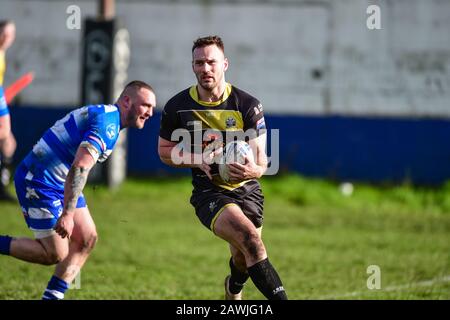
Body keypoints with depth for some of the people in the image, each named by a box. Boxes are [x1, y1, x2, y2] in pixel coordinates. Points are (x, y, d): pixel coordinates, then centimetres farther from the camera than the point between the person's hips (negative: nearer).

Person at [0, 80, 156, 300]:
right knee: (54, 254, -7)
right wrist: (67, 214, -33)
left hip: (58, 184, 11)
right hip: (40, 184, -11)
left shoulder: (104, 115, 15)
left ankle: (52, 296, 8)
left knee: (87, 238, 6)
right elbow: (79, 168, -30)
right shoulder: (107, 123, -19)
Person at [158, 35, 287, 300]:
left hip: (247, 189, 2)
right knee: (250, 237, -27)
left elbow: (260, 157, -7)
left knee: (244, 261, 7)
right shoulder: (177, 107, -4)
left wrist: (255, 169, -32)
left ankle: (234, 289, 46)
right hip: (209, 192, -2)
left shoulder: (248, 105, -6)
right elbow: (164, 151, 8)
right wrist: (198, 159, -11)